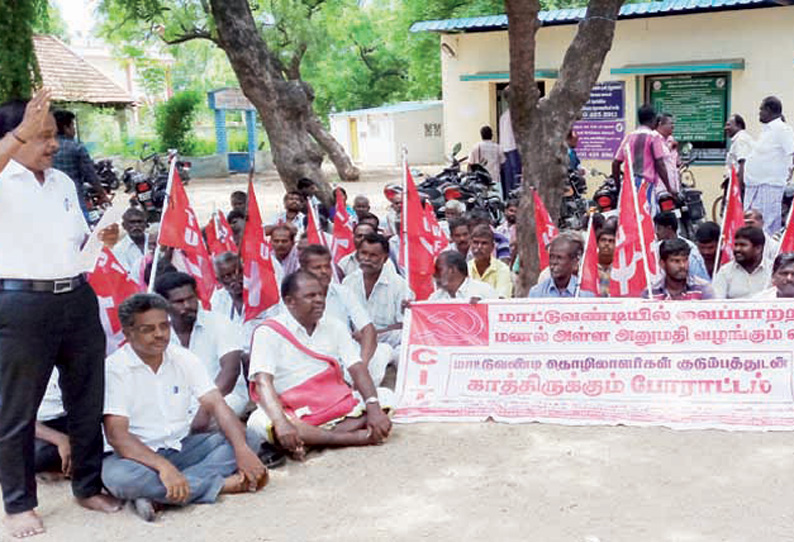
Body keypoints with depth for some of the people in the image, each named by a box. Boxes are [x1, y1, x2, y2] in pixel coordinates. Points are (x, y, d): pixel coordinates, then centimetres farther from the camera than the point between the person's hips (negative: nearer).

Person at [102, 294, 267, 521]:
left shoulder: (184, 358, 1)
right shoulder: (115, 368, -13)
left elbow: (216, 405, -6)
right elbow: (116, 434, -23)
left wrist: (243, 450, -24)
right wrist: (163, 466, -37)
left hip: (181, 447, 5)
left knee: (236, 440, -16)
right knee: (117, 475, -37)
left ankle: (157, 495, -28)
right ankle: (223, 484, -30)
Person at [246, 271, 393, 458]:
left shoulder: (334, 327, 8)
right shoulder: (268, 333, -6)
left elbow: (357, 369, -2)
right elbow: (263, 382, -19)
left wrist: (373, 408, -20)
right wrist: (281, 423, -37)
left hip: (336, 405, 4)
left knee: (384, 396, -12)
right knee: (259, 421, -34)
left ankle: (313, 441, -26)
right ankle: (355, 437, -33)